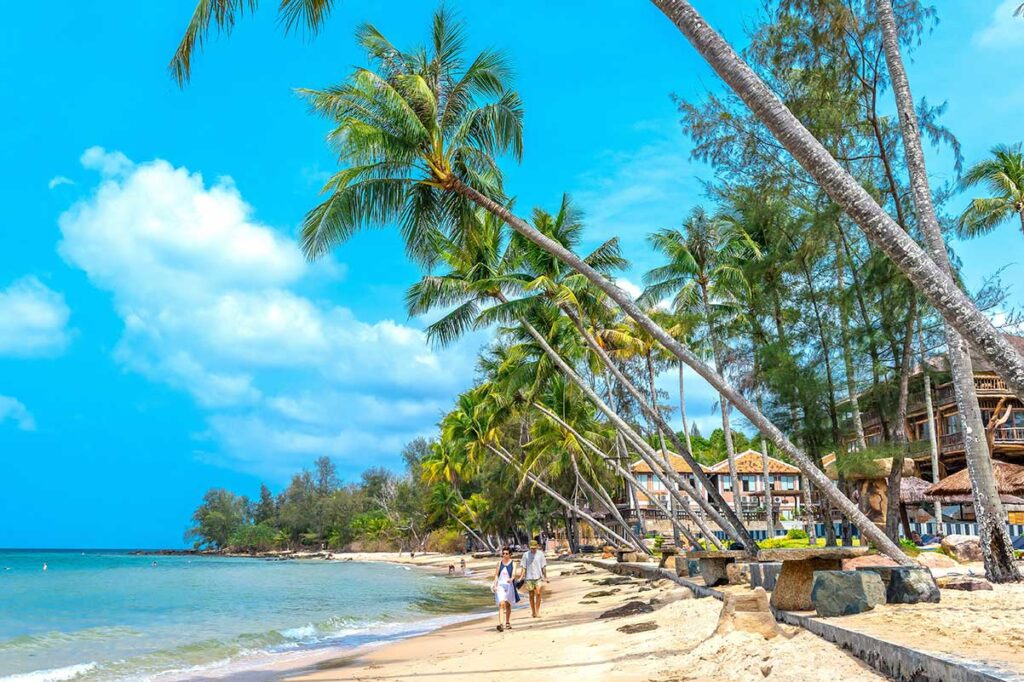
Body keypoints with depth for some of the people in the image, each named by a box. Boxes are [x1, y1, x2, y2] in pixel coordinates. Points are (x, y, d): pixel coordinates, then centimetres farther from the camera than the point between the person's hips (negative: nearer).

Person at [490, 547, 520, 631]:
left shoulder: (513, 564, 0)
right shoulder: (499, 563, 5)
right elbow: (496, 575, 5)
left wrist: (511, 579, -36)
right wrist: (494, 585, -5)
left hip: (509, 585, 1)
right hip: (500, 585, -1)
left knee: (508, 605, 15)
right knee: (501, 604, -17)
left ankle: (507, 623, 34)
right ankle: (500, 624, -25)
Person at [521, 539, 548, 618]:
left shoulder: (540, 554, 0)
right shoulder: (526, 555, 0)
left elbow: (543, 566, 4)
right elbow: (524, 567, 3)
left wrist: (545, 577, 3)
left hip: (538, 577, -1)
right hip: (529, 578, 1)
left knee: (538, 593, -13)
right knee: (531, 595, 7)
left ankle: (537, 611, -5)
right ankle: (533, 611, 19)